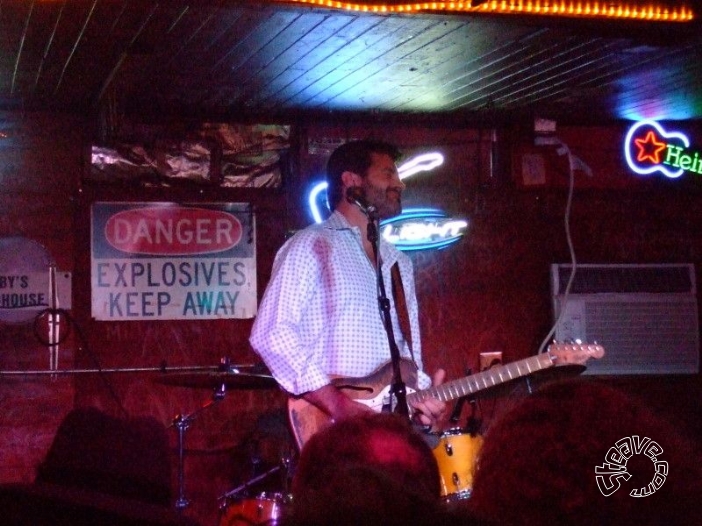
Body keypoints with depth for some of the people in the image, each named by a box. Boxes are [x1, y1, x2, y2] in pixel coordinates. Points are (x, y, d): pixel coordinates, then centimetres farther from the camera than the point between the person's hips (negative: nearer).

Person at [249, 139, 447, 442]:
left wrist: (422, 397, 1)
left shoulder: (398, 263, 20)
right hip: (331, 434, -6)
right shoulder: (312, 246, -2)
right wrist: (338, 406, -18)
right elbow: (271, 334, -13)